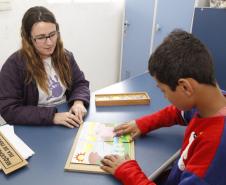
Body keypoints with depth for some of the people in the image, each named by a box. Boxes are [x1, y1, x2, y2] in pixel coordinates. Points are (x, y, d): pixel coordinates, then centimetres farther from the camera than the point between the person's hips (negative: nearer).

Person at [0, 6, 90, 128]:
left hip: (68, 125, 4)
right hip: (35, 130, -4)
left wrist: (78, 102, -12)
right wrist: (52, 117, -23)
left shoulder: (65, 56, 3)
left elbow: (81, 83, 10)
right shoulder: (14, 64, -13)